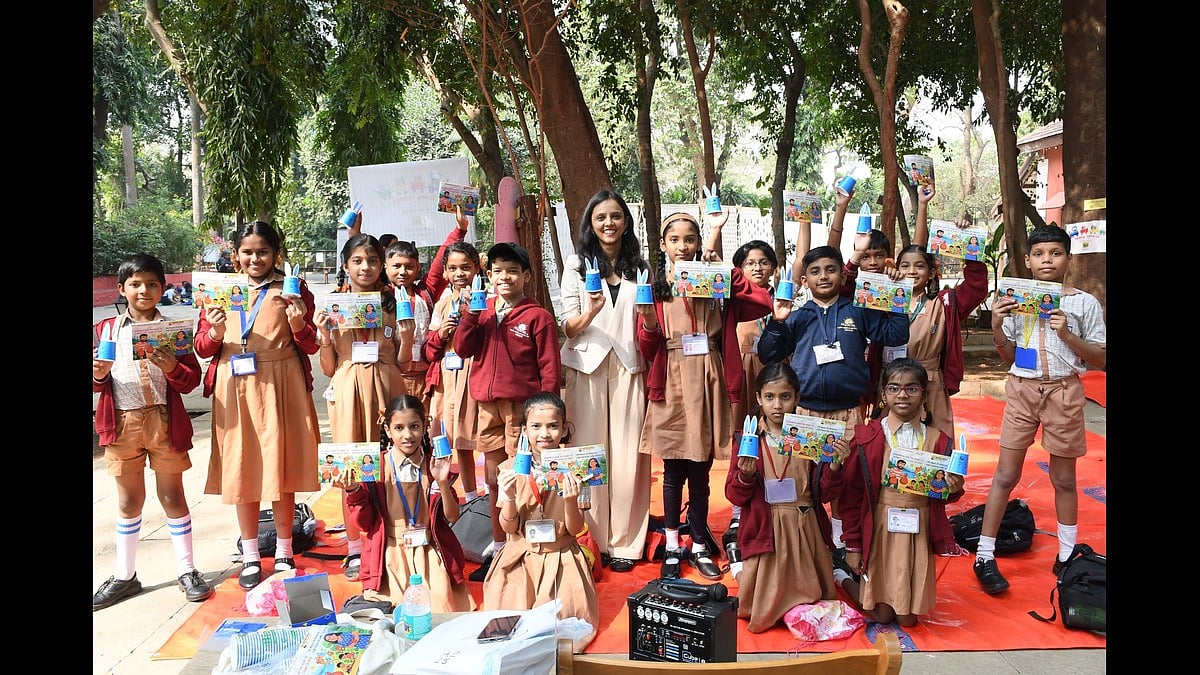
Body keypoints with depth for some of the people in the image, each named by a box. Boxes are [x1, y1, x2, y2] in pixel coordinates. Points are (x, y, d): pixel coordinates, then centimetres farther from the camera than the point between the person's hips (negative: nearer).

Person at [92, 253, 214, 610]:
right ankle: (124, 576, 25)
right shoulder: (106, 330, 7)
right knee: (128, 501, 12)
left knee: (172, 496, 7)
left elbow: (192, 379, -1)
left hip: (165, 421, -2)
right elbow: (99, 383, 9)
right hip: (121, 423, 2)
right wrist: (98, 375, -14)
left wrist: (172, 368, -21)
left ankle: (187, 571, 17)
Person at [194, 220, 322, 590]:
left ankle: (284, 553, 20)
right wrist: (215, 333, -13)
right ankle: (250, 557, 21)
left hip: (280, 388, -2)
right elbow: (202, 348, 8)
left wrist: (298, 325, -17)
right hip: (235, 390, 2)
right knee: (242, 473, 7)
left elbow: (312, 345, 3)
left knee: (281, 470, 5)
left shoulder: (292, 288, 4)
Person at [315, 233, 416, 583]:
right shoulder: (334, 305, 5)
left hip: (385, 389, 0)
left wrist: (407, 335, -9)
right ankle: (355, 549, 14)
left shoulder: (393, 303, 6)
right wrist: (325, 336, -10)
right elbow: (328, 368, 6)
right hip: (347, 391, 0)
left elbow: (402, 362, 8)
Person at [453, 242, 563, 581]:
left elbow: (550, 368, -5)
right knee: (494, 479, 13)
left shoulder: (538, 316, -4)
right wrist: (470, 314, -7)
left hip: (522, 406, -6)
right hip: (487, 404, 6)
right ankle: (498, 547, 25)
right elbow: (463, 349, 5)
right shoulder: (482, 311, 12)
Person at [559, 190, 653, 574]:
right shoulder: (576, 265, 7)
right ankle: (592, 539, 11)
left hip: (628, 368, 1)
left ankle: (625, 542, 9)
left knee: (628, 456, -1)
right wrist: (590, 313, -18)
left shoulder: (640, 266, 13)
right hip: (587, 367, -1)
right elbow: (568, 329, 1)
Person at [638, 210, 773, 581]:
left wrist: (728, 272, -9)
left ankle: (699, 547, 21)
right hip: (672, 386, -1)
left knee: (700, 473, 8)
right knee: (674, 471, 5)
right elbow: (647, 349, 2)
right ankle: (672, 547, 18)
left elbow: (763, 303, -5)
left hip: (707, 383, 1)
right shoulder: (655, 288, 4)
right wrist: (648, 320, -17)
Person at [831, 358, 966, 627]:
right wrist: (852, 546, -4)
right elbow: (851, 495, -5)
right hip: (879, 531, -3)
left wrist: (954, 488, -12)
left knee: (907, 619, 7)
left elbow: (943, 496, 12)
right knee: (881, 615, 3)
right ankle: (843, 578, 31)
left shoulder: (936, 440, 0)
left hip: (917, 532, 3)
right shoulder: (867, 437, -8)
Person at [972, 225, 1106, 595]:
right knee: (1006, 475, 2)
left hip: (1064, 391, -1)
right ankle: (985, 556, 7)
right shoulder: (1016, 300, 4)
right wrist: (996, 327, -9)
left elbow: (1101, 359, 0)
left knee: (1064, 478, 10)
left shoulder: (1085, 303, 0)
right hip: (1022, 389, 1)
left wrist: (1067, 334, -15)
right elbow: (1010, 358, 9)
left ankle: (1067, 556, 25)